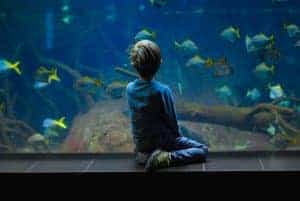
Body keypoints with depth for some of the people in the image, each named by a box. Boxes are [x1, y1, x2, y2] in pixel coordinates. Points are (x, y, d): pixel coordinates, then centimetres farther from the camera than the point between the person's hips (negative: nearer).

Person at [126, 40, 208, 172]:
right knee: (203, 150, 2)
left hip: (140, 143, 6)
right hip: (162, 142, -6)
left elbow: (135, 118, 4)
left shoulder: (129, 88, -9)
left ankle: (144, 154, 10)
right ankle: (165, 158, -14)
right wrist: (178, 136, 7)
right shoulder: (162, 90, -24)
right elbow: (172, 120, -14)